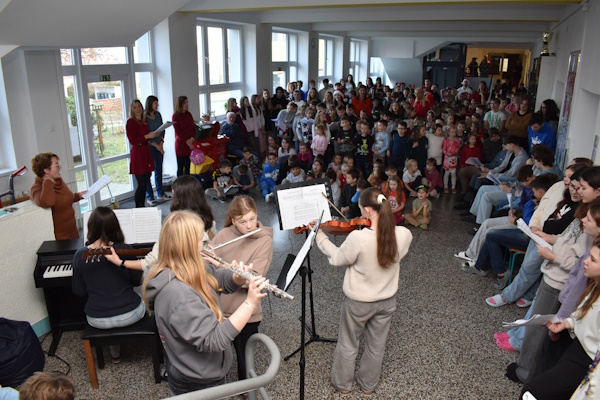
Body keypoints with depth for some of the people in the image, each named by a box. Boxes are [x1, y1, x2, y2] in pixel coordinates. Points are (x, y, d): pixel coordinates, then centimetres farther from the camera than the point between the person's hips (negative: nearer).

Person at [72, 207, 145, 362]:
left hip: (97, 320, 2)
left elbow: (79, 292, -1)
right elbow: (137, 281, -4)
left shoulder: (80, 255, -11)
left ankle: (115, 352, 41)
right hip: (129, 315, -2)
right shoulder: (125, 250, -16)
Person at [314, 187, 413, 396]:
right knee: (376, 346, 25)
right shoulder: (404, 234, -20)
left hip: (358, 302, -3)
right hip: (387, 301, 4)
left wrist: (320, 236, -2)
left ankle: (342, 384, 44)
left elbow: (337, 259, -14)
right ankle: (368, 385, 47)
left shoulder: (358, 237, -33)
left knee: (348, 345, 23)